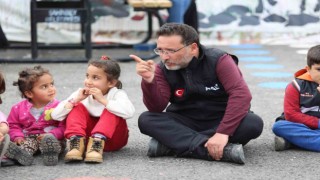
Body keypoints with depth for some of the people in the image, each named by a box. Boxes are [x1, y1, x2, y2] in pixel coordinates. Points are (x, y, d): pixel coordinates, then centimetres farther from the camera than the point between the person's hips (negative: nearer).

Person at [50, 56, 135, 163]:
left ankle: (96, 144, -42)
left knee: (111, 111, -26)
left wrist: (103, 100, -35)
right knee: (78, 107, -15)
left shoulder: (117, 94, -14)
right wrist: (75, 100, -22)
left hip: (112, 137, -3)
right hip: (87, 134, 3)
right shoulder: (81, 94, -4)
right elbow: (55, 115, -11)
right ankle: (76, 141, -34)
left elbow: (129, 112, -38)